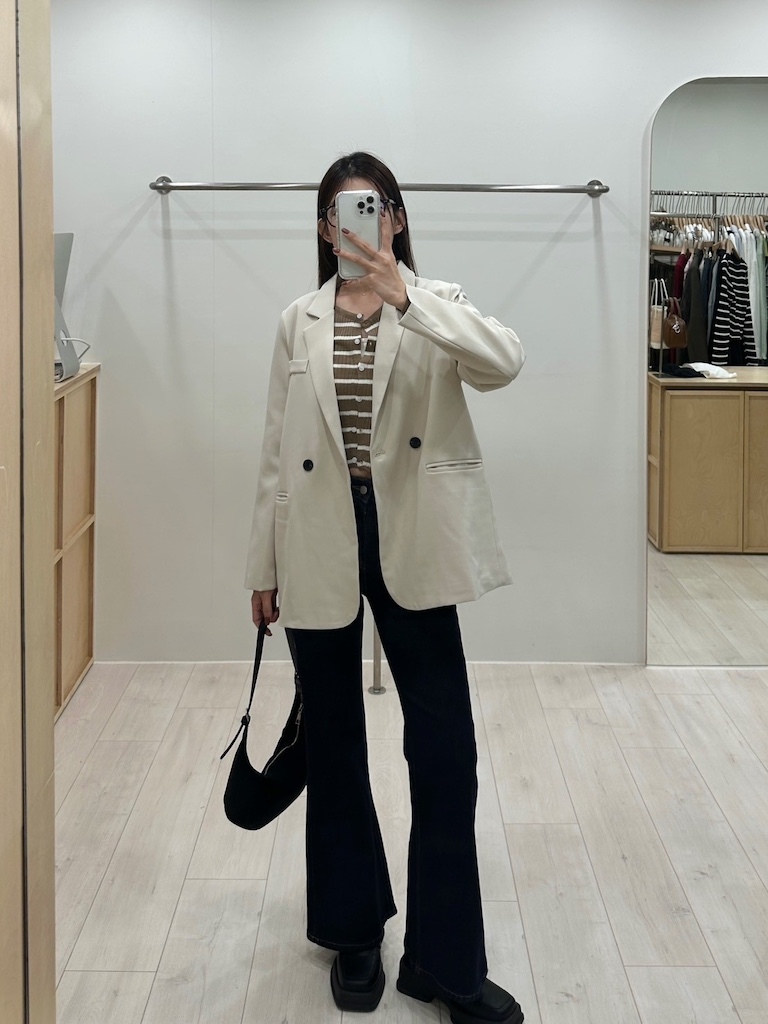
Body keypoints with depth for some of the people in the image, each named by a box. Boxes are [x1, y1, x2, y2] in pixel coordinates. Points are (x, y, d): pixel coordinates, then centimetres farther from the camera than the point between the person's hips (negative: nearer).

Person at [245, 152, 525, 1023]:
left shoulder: (436, 305, 1)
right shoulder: (298, 323, 6)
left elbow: (503, 363, -21)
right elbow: (276, 452, 8)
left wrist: (402, 298, -30)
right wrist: (264, 567, 7)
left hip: (412, 547, -2)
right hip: (319, 549, 2)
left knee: (444, 753, -2)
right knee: (332, 749, 12)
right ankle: (353, 935, 30)